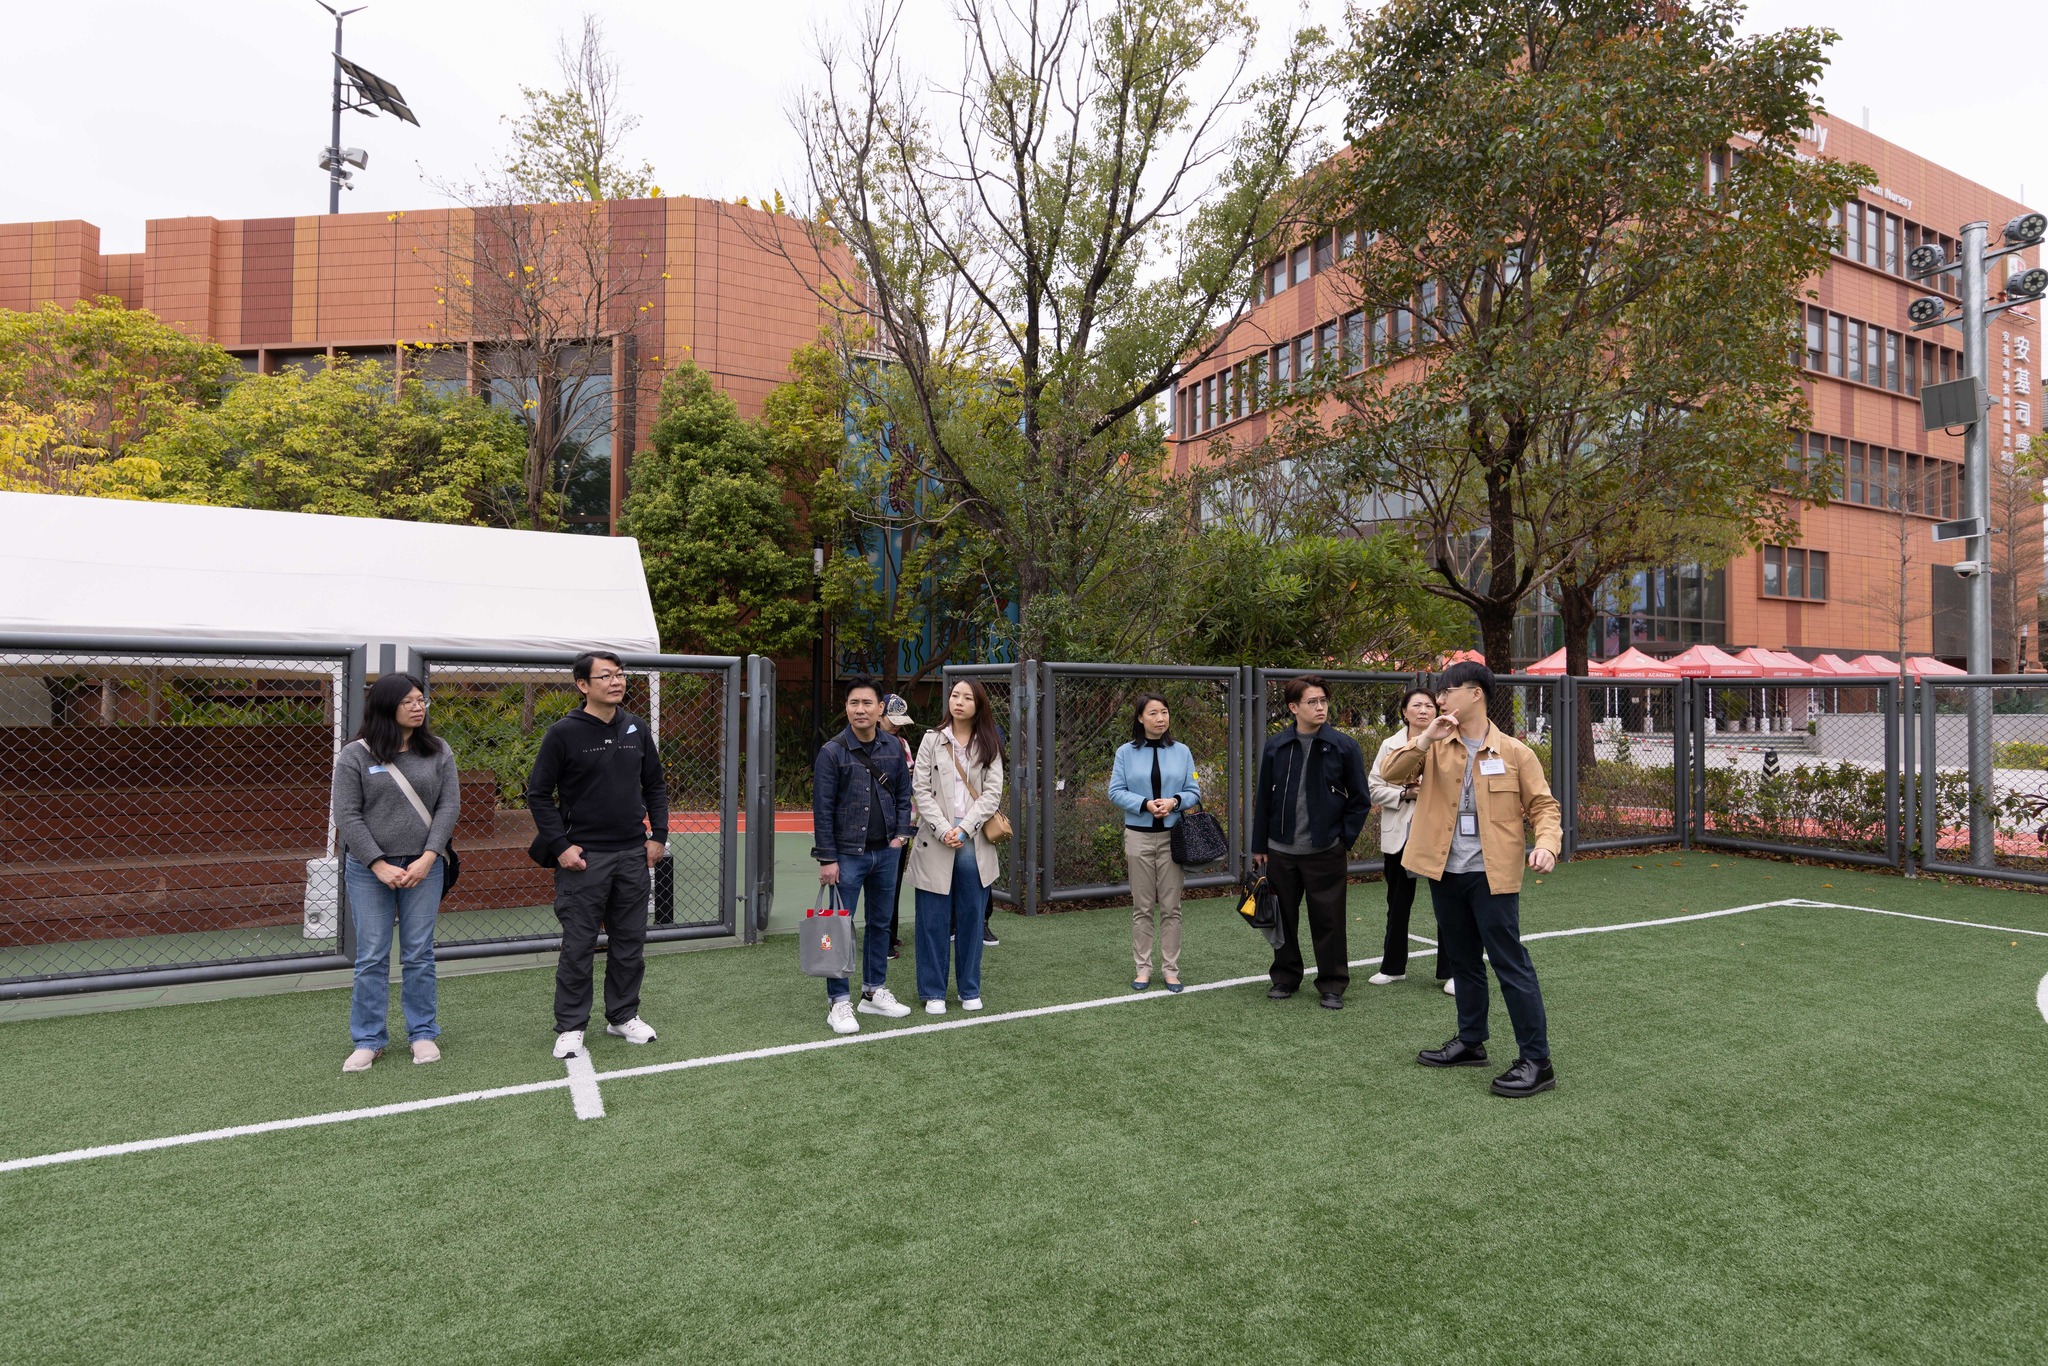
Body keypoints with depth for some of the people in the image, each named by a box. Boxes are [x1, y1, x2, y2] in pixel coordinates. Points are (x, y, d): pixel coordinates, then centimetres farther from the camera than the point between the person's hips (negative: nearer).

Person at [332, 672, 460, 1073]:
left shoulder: (438, 750, 2)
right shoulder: (355, 755, -3)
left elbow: (449, 805, 0)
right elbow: (347, 816, -5)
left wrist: (428, 858, -10)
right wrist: (379, 865, -11)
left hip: (423, 866, 1)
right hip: (369, 869, -1)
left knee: (419, 954, 6)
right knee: (371, 957, 3)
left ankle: (423, 1034, 17)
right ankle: (368, 1041, 16)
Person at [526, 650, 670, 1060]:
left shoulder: (636, 730, 6)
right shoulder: (564, 733, -8)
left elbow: (655, 786, 14)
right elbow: (538, 794, -5)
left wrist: (658, 835, 7)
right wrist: (560, 846, -10)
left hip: (633, 856, 4)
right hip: (583, 857, -4)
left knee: (630, 942, 12)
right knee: (578, 946, 3)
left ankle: (624, 1015, 26)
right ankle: (570, 1027, 17)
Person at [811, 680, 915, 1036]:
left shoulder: (894, 747, 3)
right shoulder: (832, 752, -10)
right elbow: (822, 809, -9)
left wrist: (901, 833, 2)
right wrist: (827, 858, -11)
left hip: (886, 852, 5)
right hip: (847, 854, -5)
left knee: (881, 923, 14)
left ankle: (874, 992, 29)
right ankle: (838, 1002, 11)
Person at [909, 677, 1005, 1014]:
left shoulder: (989, 745, 7)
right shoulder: (932, 740, 5)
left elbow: (992, 793, -1)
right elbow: (921, 789, -2)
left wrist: (964, 829, -12)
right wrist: (943, 830, -13)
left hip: (974, 843, 1)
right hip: (936, 842, -1)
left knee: (972, 917, 7)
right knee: (934, 920, 3)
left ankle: (970, 989, 21)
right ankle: (933, 992, 15)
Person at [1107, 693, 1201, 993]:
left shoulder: (1182, 752, 5)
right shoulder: (1126, 752, 1)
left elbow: (1194, 791, 4)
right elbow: (1116, 792, -2)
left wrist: (1175, 801, -16)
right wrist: (1145, 804, -17)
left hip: (1172, 836, 1)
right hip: (1139, 836, -1)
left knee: (1171, 907, 4)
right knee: (1142, 907, 5)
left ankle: (1171, 969, 14)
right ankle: (1143, 968, 15)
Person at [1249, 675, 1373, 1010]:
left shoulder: (1343, 746, -5)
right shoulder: (1276, 747, 1)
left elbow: (1360, 799, 1)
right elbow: (1263, 799, 6)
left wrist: (1345, 840, -3)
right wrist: (1259, 846, 6)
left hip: (1325, 852, -2)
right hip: (1281, 850, 2)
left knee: (1328, 921, 5)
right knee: (1284, 918, 13)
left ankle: (1332, 986, 20)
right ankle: (1285, 977, 29)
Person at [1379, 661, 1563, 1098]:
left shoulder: (1514, 752, -5)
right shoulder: (1435, 748, 3)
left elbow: (1543, 804, -1)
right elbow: (1390, 772, -7)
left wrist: (1546, 843, -19)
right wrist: (1424, 740, -19)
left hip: (1492, 875, -5)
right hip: (1445, 872, 5)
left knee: (1510, 963, -3)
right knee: (1462, 961, 18)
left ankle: (1536, 1061, 7)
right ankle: (1471, 1042, 33)